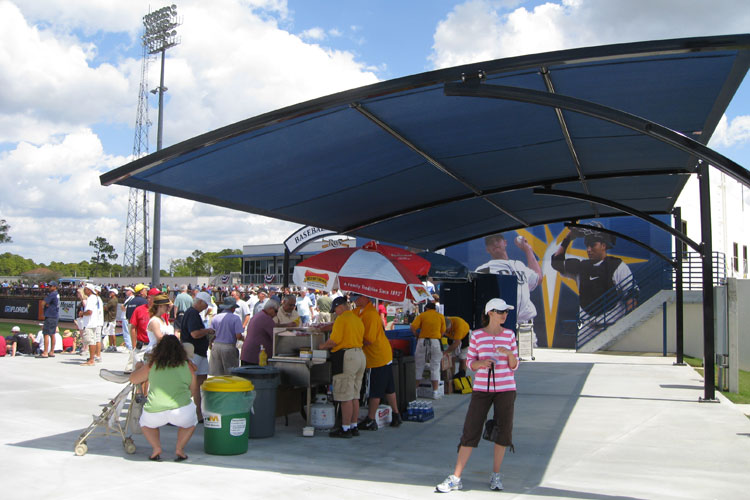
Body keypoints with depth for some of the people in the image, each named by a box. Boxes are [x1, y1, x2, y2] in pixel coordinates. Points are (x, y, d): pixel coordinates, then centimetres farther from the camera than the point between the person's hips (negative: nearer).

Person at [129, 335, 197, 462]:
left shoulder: (151, 366, 10)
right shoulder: (187, 366, 11)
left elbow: (133, 379, 24)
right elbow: (194, 390, 21)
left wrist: (140, 368, 44)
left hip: (154, 412, 1)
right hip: (181, 411, 0)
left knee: (145, 423, 35)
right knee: (191, 422, 33)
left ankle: (156, 448, 13)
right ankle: (179, 448, 12)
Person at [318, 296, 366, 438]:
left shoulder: (341, 319, -10)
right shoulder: (358, 319, 16)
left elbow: (334, 340, -16)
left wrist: (323, 345, 3)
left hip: (347, 357, -9)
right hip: (360, 355, 9)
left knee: (345, 397, -4)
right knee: (354, 396, 13)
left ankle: (345, 429, -1)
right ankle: (353, 426, 18)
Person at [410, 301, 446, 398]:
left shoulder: (422, 315, 4)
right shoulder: (441, 316, 8)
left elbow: (413, 327, -7)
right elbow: (443, 331, 6)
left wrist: (417, 335, 8)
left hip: (423, 341, 0)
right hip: (435, 342, 1)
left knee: (419, 366, 10)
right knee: (435, 367, 7)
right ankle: (435, 392, 7)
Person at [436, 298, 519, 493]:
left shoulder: (509, 334, 4)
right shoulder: (477, 335, 0)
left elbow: (514, 366, 5)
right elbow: (470, 362, 5)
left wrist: (509, 354, -16)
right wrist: (480, 363, -17)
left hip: (505, 389, 1)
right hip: (481, 388, -1)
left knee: (503, 431, 3)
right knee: (470, 431, -3)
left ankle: (495, 475, 21)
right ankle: (455, 478, 4)